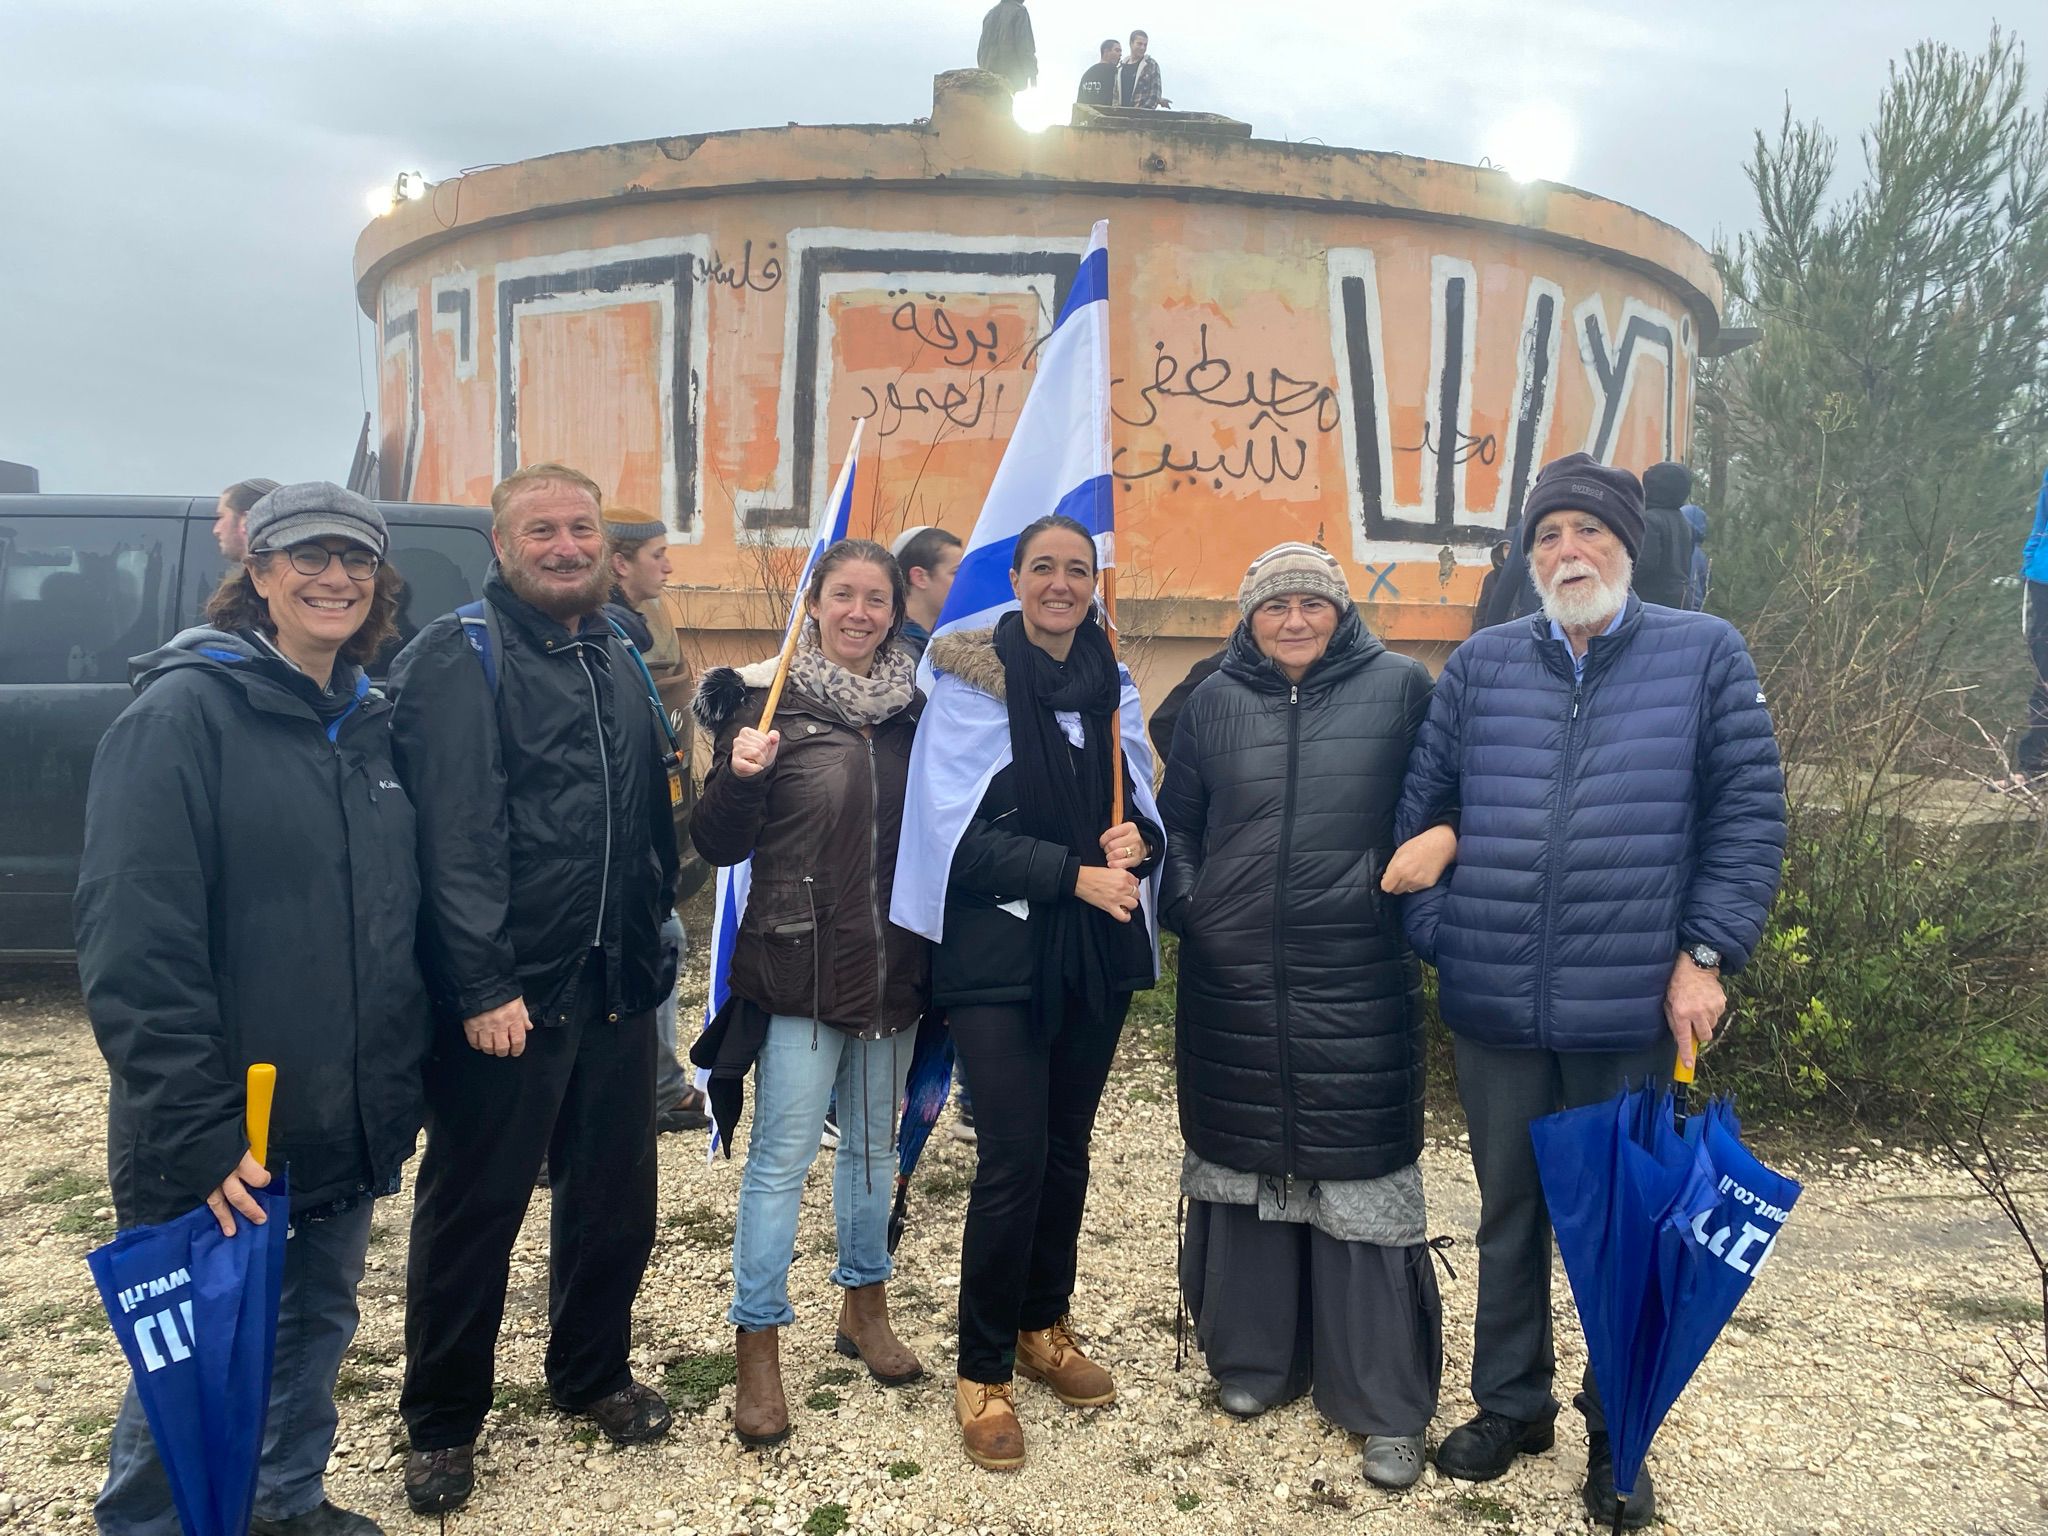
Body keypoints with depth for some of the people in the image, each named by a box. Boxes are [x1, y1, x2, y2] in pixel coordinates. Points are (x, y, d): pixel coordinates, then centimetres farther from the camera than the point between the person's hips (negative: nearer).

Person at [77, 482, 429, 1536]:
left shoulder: (369, 723, 8)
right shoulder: (184, 710, -13)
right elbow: (134, 942, -19)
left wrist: (405, 1080, 12)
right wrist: (194, 1132, -22)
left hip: (349, 1123, 7)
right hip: (219, 1141, -7)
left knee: (318, 1325, 21)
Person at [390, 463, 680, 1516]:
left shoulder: (616, 658, 14)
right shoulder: (458, 657, -9)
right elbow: (454, 831, -17)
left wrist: (650, 933, 13)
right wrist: (482, 985, -21)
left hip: (617, 985, 7)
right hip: (504, 993, -6)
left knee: (615, 1192, 16)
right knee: (473, 1209, 7)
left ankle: (592, 1371, 37)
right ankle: (442, 1422, 26)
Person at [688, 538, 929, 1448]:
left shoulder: (913, 706, 5)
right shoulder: (769, 700, -7)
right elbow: (718, 845, -8)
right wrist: (740, 777, -25)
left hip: (893, 965, 5)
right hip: (801, 969, -4)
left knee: (875, 1144, 18)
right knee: (781, 1156, 1)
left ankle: (865, 1306, 36)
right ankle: (758, 1348, 14)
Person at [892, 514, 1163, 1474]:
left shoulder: (1112, 688, 9)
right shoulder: (972, 680, -5)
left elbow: (1144, 810, 13)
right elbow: (963, 834, -11)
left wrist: (1139, 839, -10)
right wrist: (1075, 874, -19)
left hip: (1097, 947, 5)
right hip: (1001, 951, -5)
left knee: (1067, 1146, 13)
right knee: (1014, 1156, -7)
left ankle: (1044, 1325, 32)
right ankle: (983, 1370, 10)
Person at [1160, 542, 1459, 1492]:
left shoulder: (1399, 687, 0)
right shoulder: (1216, 701, 8)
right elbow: (1177, 823, 15)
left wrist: (1443, 837, -13)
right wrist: (1188, 906, 3)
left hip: (1357, 981, -2)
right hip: (1233, 980, 3)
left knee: (1362, 1178, 1)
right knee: (1242, 1163, 11)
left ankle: (1386, 1405, 15)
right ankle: (1253, 1357, 30)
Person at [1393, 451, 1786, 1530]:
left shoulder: (1705, 655, 0)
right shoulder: (1480, 665, 5)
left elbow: (1749, 815, -1)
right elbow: (1419, 809, 7)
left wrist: (1706, 953, -8)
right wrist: (1433, 936, 0)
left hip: (1632, 1013, -2)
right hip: (1494, 1008, 2)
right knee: (1508, 1215, 17)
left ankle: (1617, 1436, 32)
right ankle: (1510, 1403, 37)